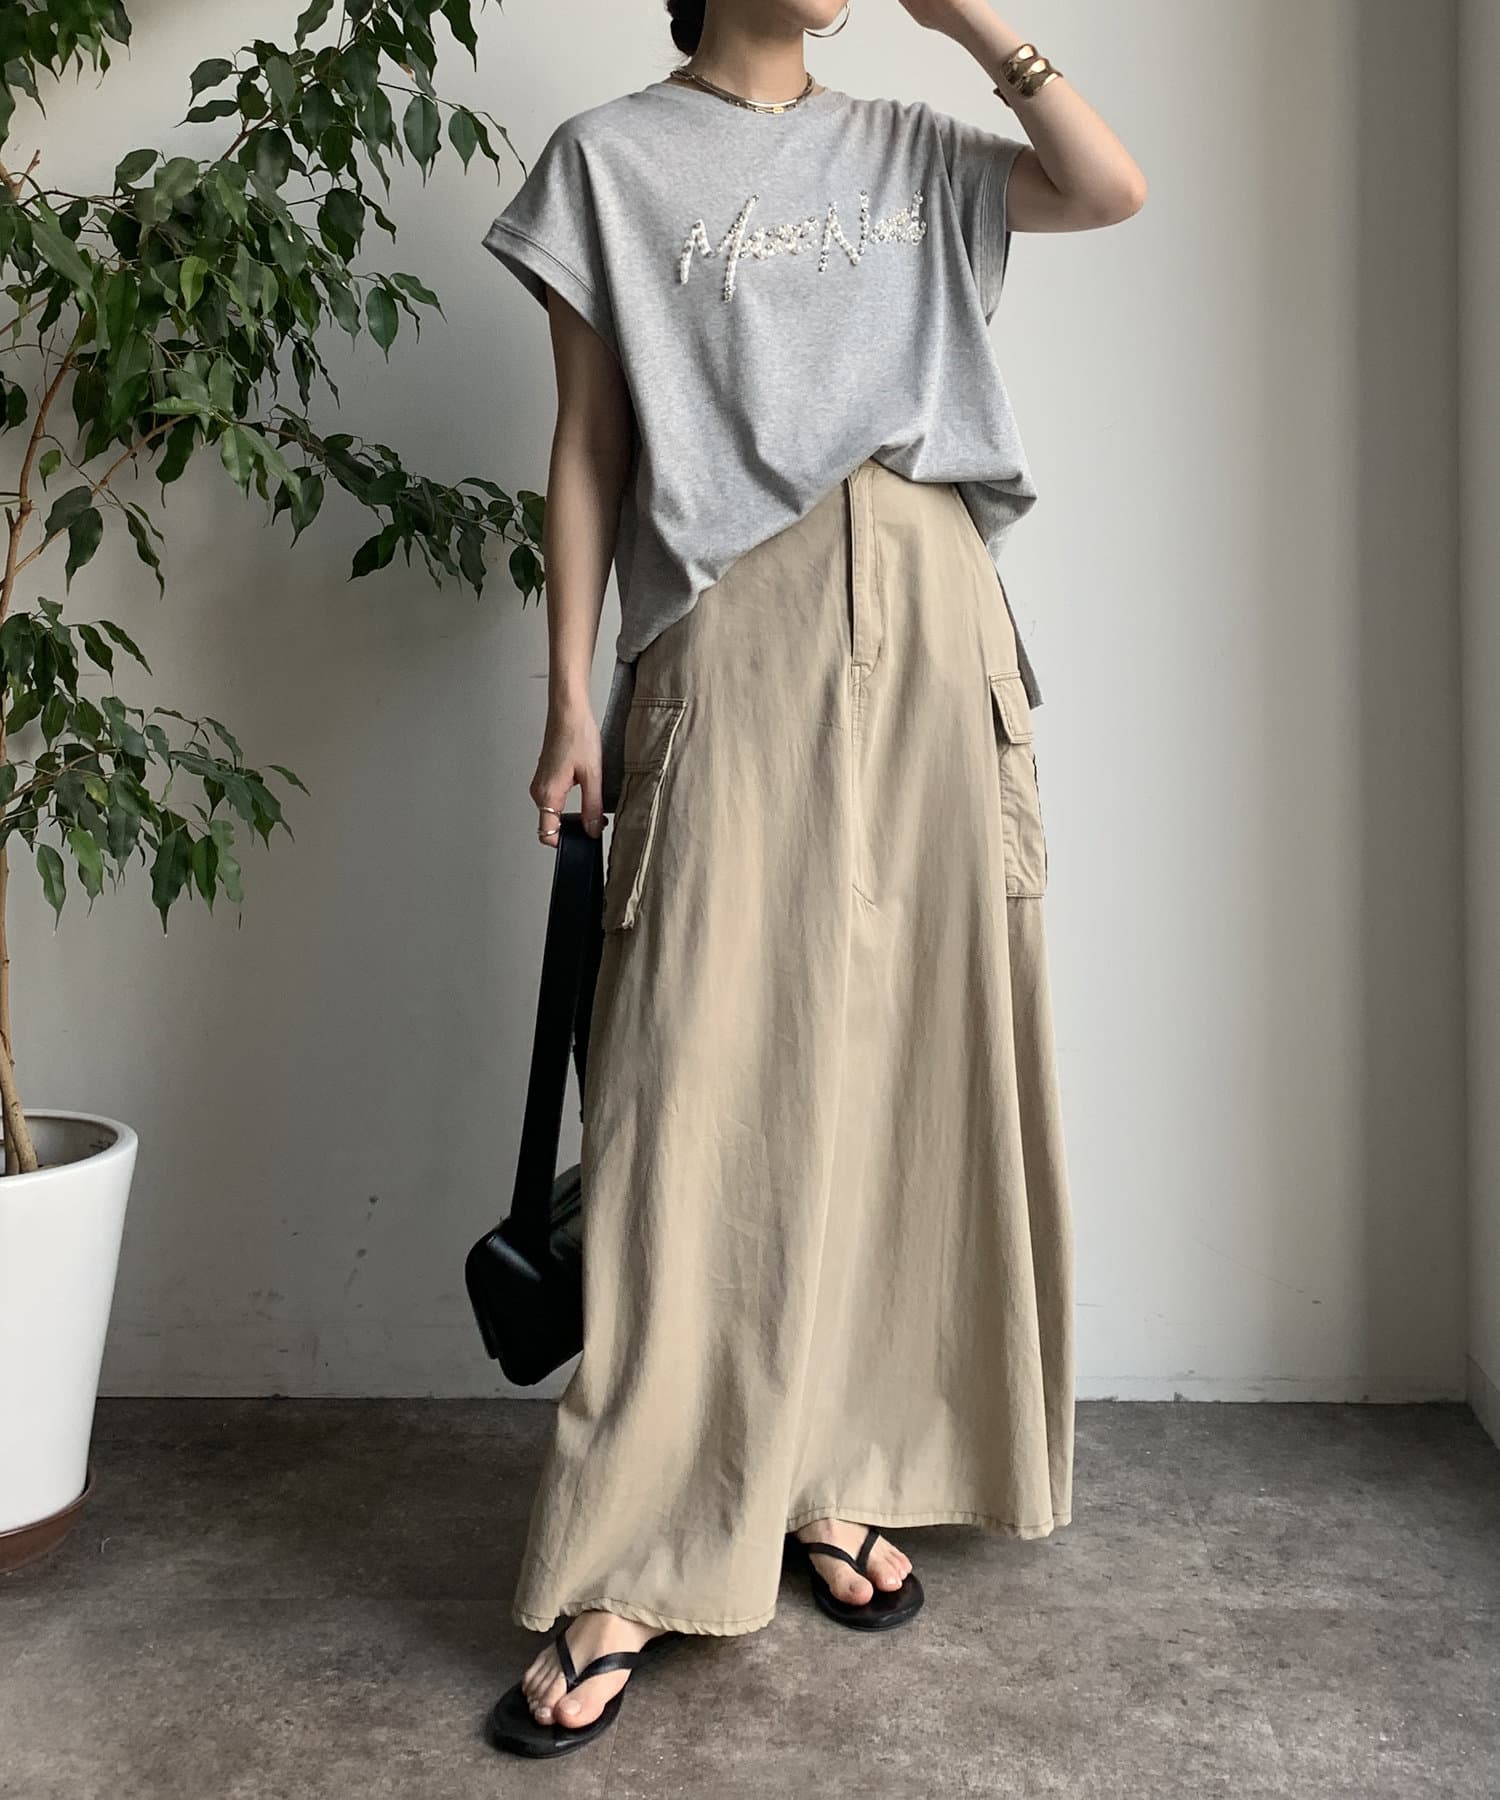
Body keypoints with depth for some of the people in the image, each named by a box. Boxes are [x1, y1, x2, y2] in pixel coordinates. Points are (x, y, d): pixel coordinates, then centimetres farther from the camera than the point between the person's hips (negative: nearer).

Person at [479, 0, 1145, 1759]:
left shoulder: (905, 150, 19)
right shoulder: (611, 158, 9)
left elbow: (1112, 186, 6)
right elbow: (588, 448, 4)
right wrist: (570, 695, -2)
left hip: (934, 636, 4)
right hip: (738, 641, -4)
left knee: (907, 1055, 3)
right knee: (709, 1079, -10)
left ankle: (833, 1480, 17)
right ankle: (625, 1577, -3)